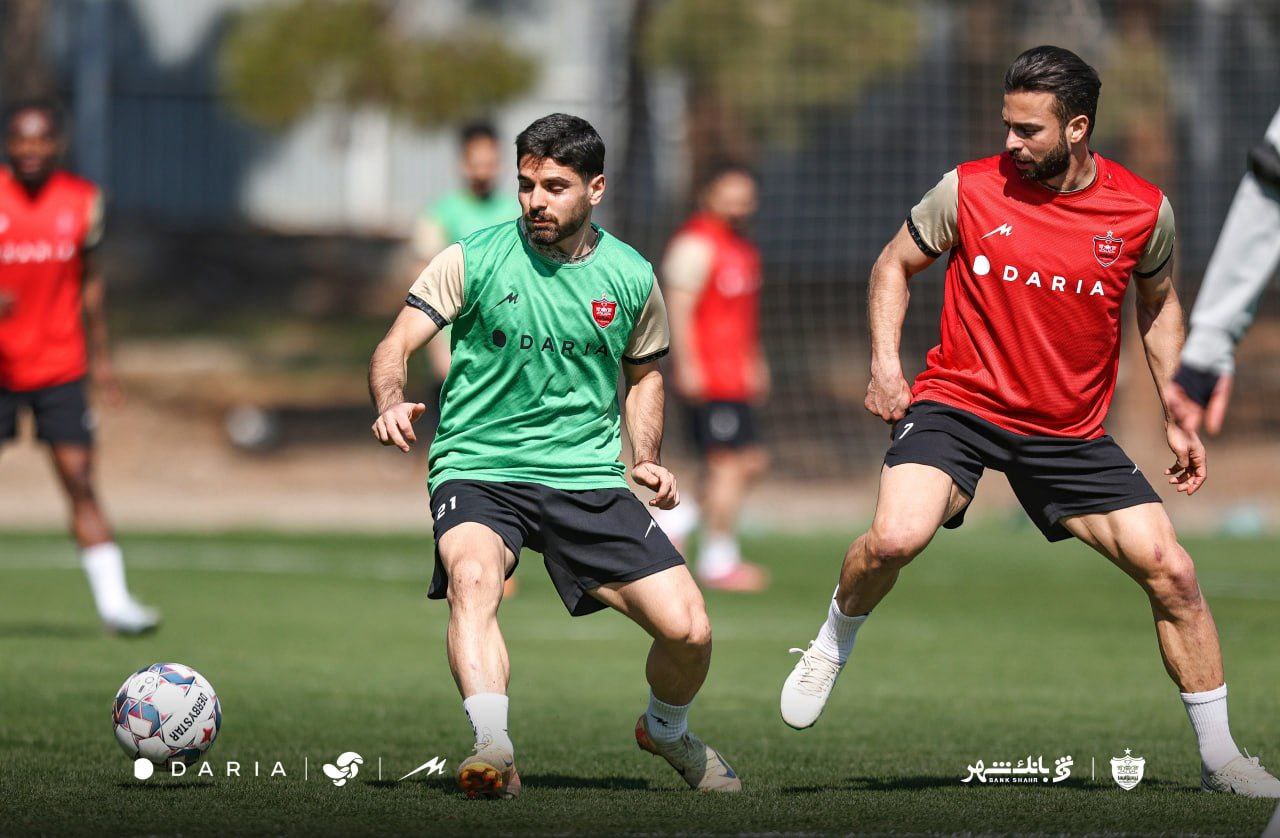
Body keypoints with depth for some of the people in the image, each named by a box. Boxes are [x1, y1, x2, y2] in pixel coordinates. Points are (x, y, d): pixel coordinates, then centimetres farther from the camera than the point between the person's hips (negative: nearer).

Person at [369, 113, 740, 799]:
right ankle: (493, 749, -46)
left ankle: (666, 730, 25)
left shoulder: (630, 277, 5)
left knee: (688, 630, -9)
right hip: (479, 470, -2)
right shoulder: (474, 259, -3)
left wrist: (647, 459, 6)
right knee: (472, 577, -37)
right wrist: (393, 403, -29)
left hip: (587, 478, 2)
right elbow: (395, 347, -7)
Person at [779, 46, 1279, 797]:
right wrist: (885, 361, -6)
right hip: (959, 400, -2)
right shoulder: (969, 189, -8)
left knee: (1173, 573, -5)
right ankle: (833, 647, 4)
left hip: (1072, 431, 2)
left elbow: (1159, 303, 15)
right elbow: (895, 264, 8)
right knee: (896, 539, -29)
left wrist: (1177, 416, 10)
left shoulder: (1144, 209, -4)